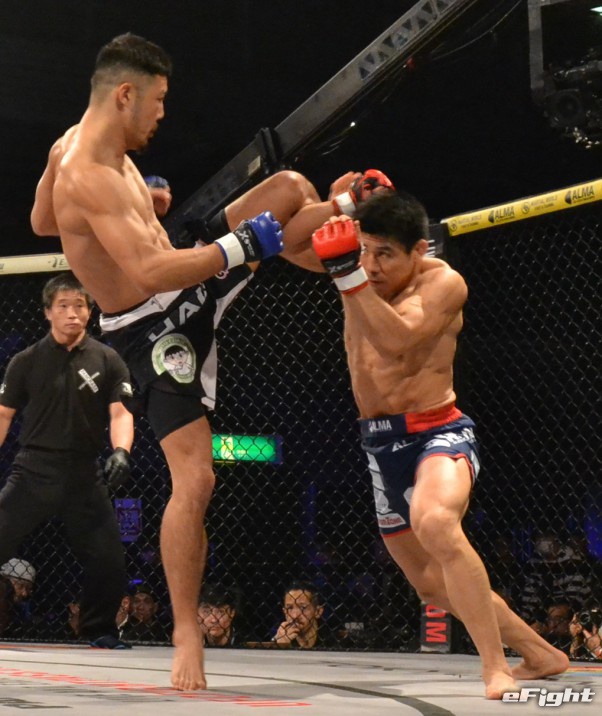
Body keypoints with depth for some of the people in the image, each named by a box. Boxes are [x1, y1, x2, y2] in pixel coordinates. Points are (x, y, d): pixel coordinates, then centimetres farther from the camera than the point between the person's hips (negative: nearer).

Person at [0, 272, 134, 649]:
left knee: (110, 561, -2)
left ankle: (100, 630, 19)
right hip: (33, 471, 0)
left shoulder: (107, 361, 5)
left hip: (84, 475, 1)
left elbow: (120, 413, -3)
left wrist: (121, 451, -22)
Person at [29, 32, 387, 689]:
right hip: (156, 329, -9)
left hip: (191, 284, 9)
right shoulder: (90, 179, -32)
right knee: (194, 479, -14)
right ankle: (187, 639, -3)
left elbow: (42, 222, 15)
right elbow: (153, 274, -40)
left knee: (289, 187, 6)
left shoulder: (73, 145, -2)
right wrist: (242, 245, -30)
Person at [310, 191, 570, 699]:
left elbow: (398, 338, -29)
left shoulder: (442, 283, -12)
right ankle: (541, 654, 32)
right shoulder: (360, 275, 5)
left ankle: (496, 670, -37)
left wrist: (349, 277, -34)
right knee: (434, 584, 15)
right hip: (381, 445, 8)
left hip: (437, 432, -8)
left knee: (434, 524, -40)